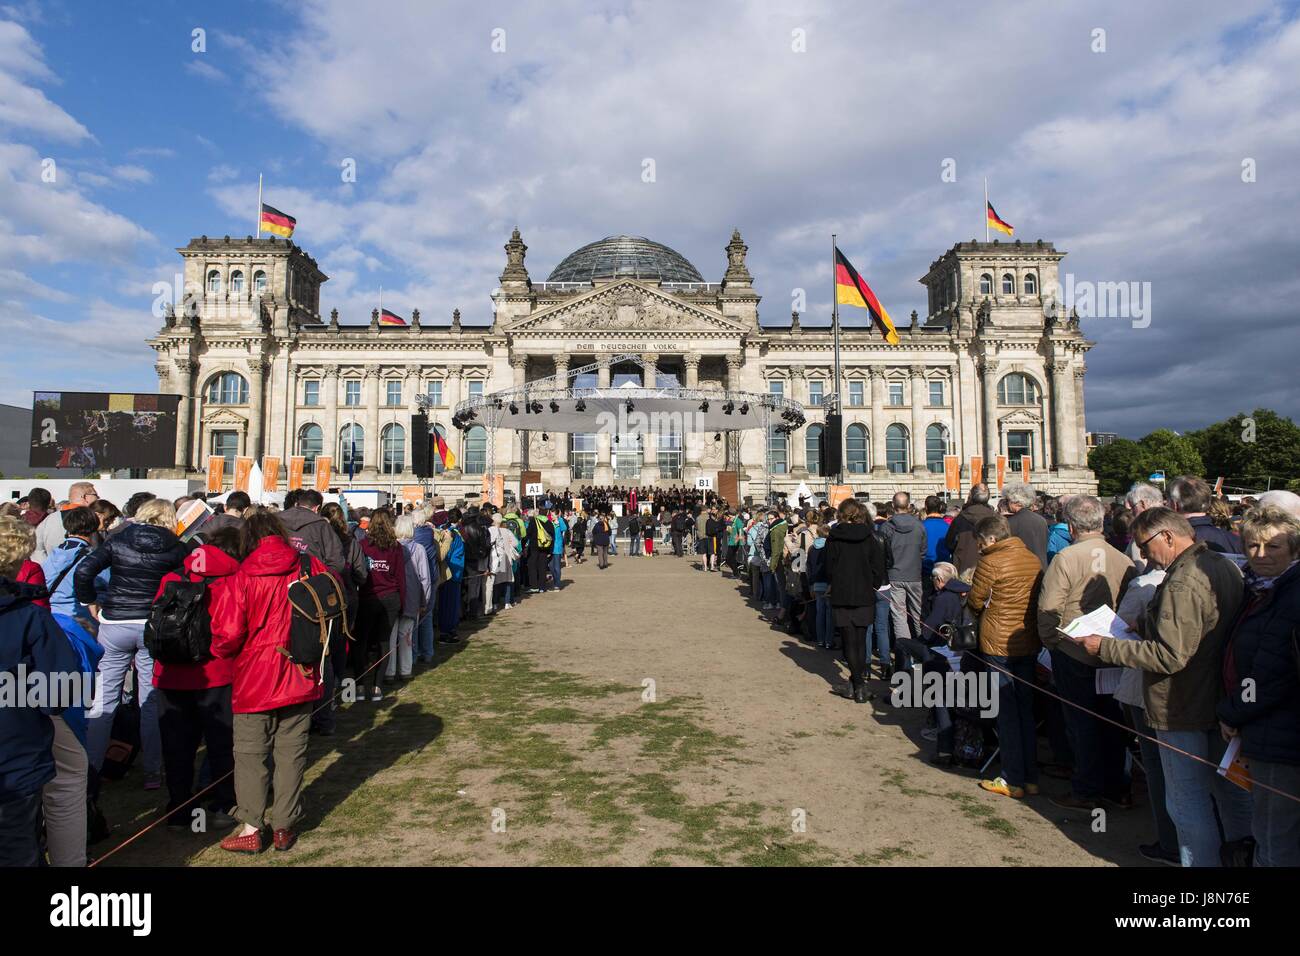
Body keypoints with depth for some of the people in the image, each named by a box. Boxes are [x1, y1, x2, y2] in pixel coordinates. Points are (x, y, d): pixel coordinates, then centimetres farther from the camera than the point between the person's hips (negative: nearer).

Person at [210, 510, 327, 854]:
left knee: (251, 754, 12)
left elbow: (229, 633, -11)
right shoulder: (311, 566, -6)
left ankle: (250, 827, 15)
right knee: (291, 753, 11)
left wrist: (220, 651, 12)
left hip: (255, 680, -2)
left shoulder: (244, 577, -12)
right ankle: (284, 827, 19)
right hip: (300, 679, 2)